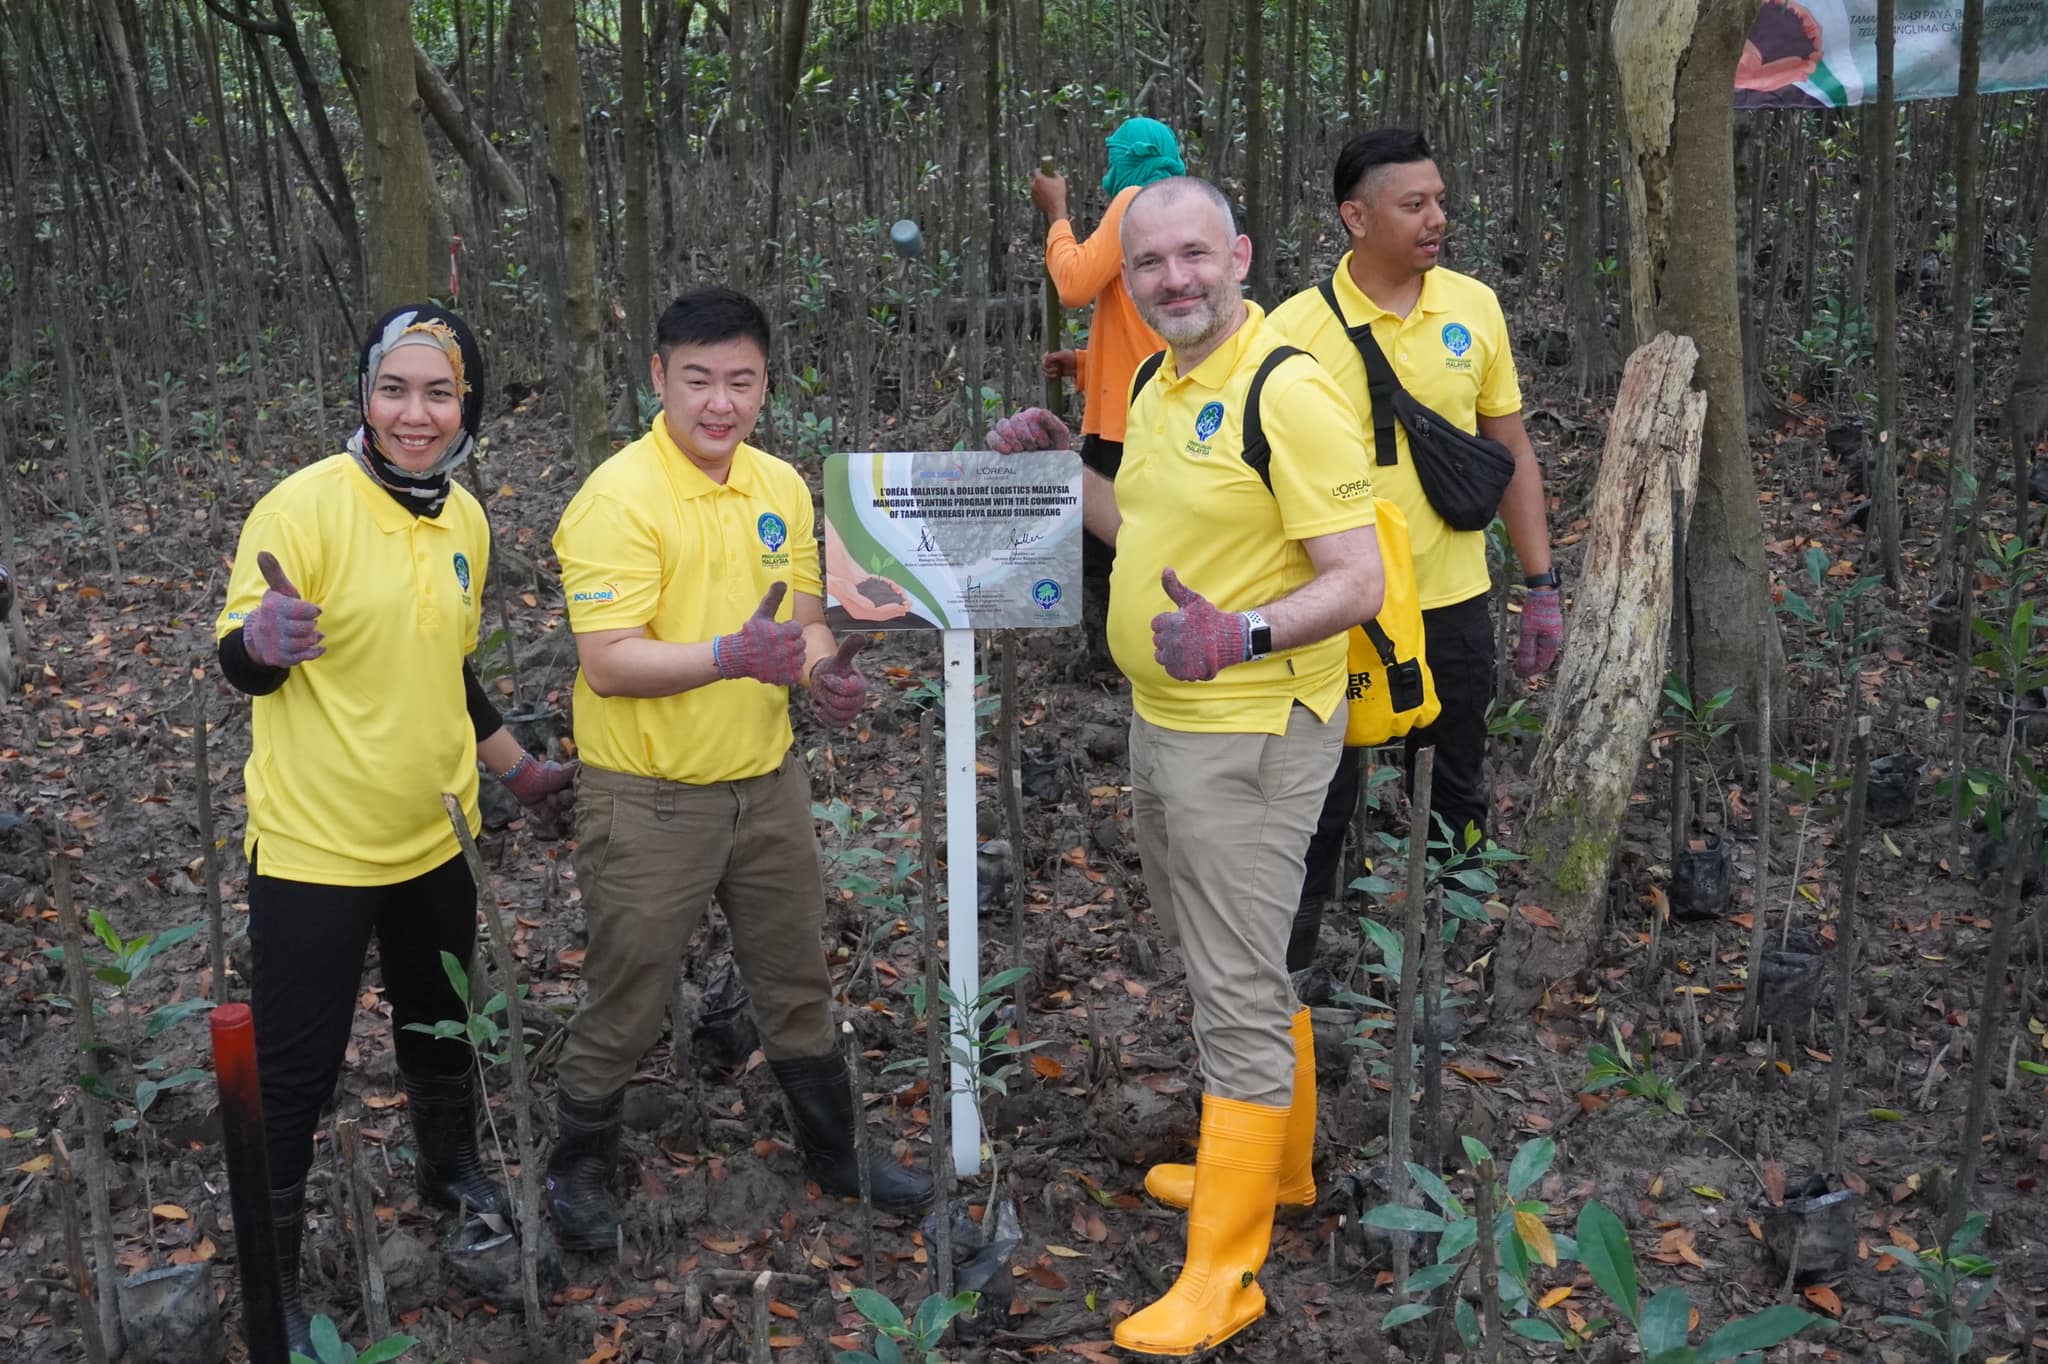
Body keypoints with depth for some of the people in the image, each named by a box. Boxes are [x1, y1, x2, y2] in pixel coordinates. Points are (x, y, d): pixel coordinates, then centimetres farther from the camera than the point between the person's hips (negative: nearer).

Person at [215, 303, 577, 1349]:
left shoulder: (467, 521, 3)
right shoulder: (306, 502, -17)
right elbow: (237, 663, -15)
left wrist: (518, 768, 20)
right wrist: (264, 642, -37)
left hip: (430, 834, 6)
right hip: (314, 843, -6)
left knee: (441, 1026, 23)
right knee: (294, 1073, 4)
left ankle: (449, 1167, 49)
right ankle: (270, 1271, 25)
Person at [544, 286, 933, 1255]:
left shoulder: (782, 486, 4)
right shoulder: (618, 500, -18)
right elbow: (606, 664, -23)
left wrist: (825, 672, -9)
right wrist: (732, 655, -36)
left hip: (768, 782, 6)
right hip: (650, 800, -6)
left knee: (797, 980, 19)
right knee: (626, 1000, 8)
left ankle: (835, 1151, 38)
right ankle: (579, 1168, 32)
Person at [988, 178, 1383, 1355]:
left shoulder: (1289, 391, -18)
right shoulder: (1161, 389, 10)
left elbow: (1358, 581, -22)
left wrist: (1242, 637, -37)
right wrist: (1061, 469, 11)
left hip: (1249, 737, -9)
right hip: (1164, 725, 9)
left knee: (1240, 996, -2)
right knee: (1234, 963, 22)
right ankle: (1277, 1164, 42)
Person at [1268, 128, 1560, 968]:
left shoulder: (1474, 307, 0)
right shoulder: (1296, 328, -11)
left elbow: (1511, 452, 8)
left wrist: (1542, 587, 6)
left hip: (1452, 602, 3)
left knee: (1454, 802, 17)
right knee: (1319, 809, 8)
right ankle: (1289, 968, 26)